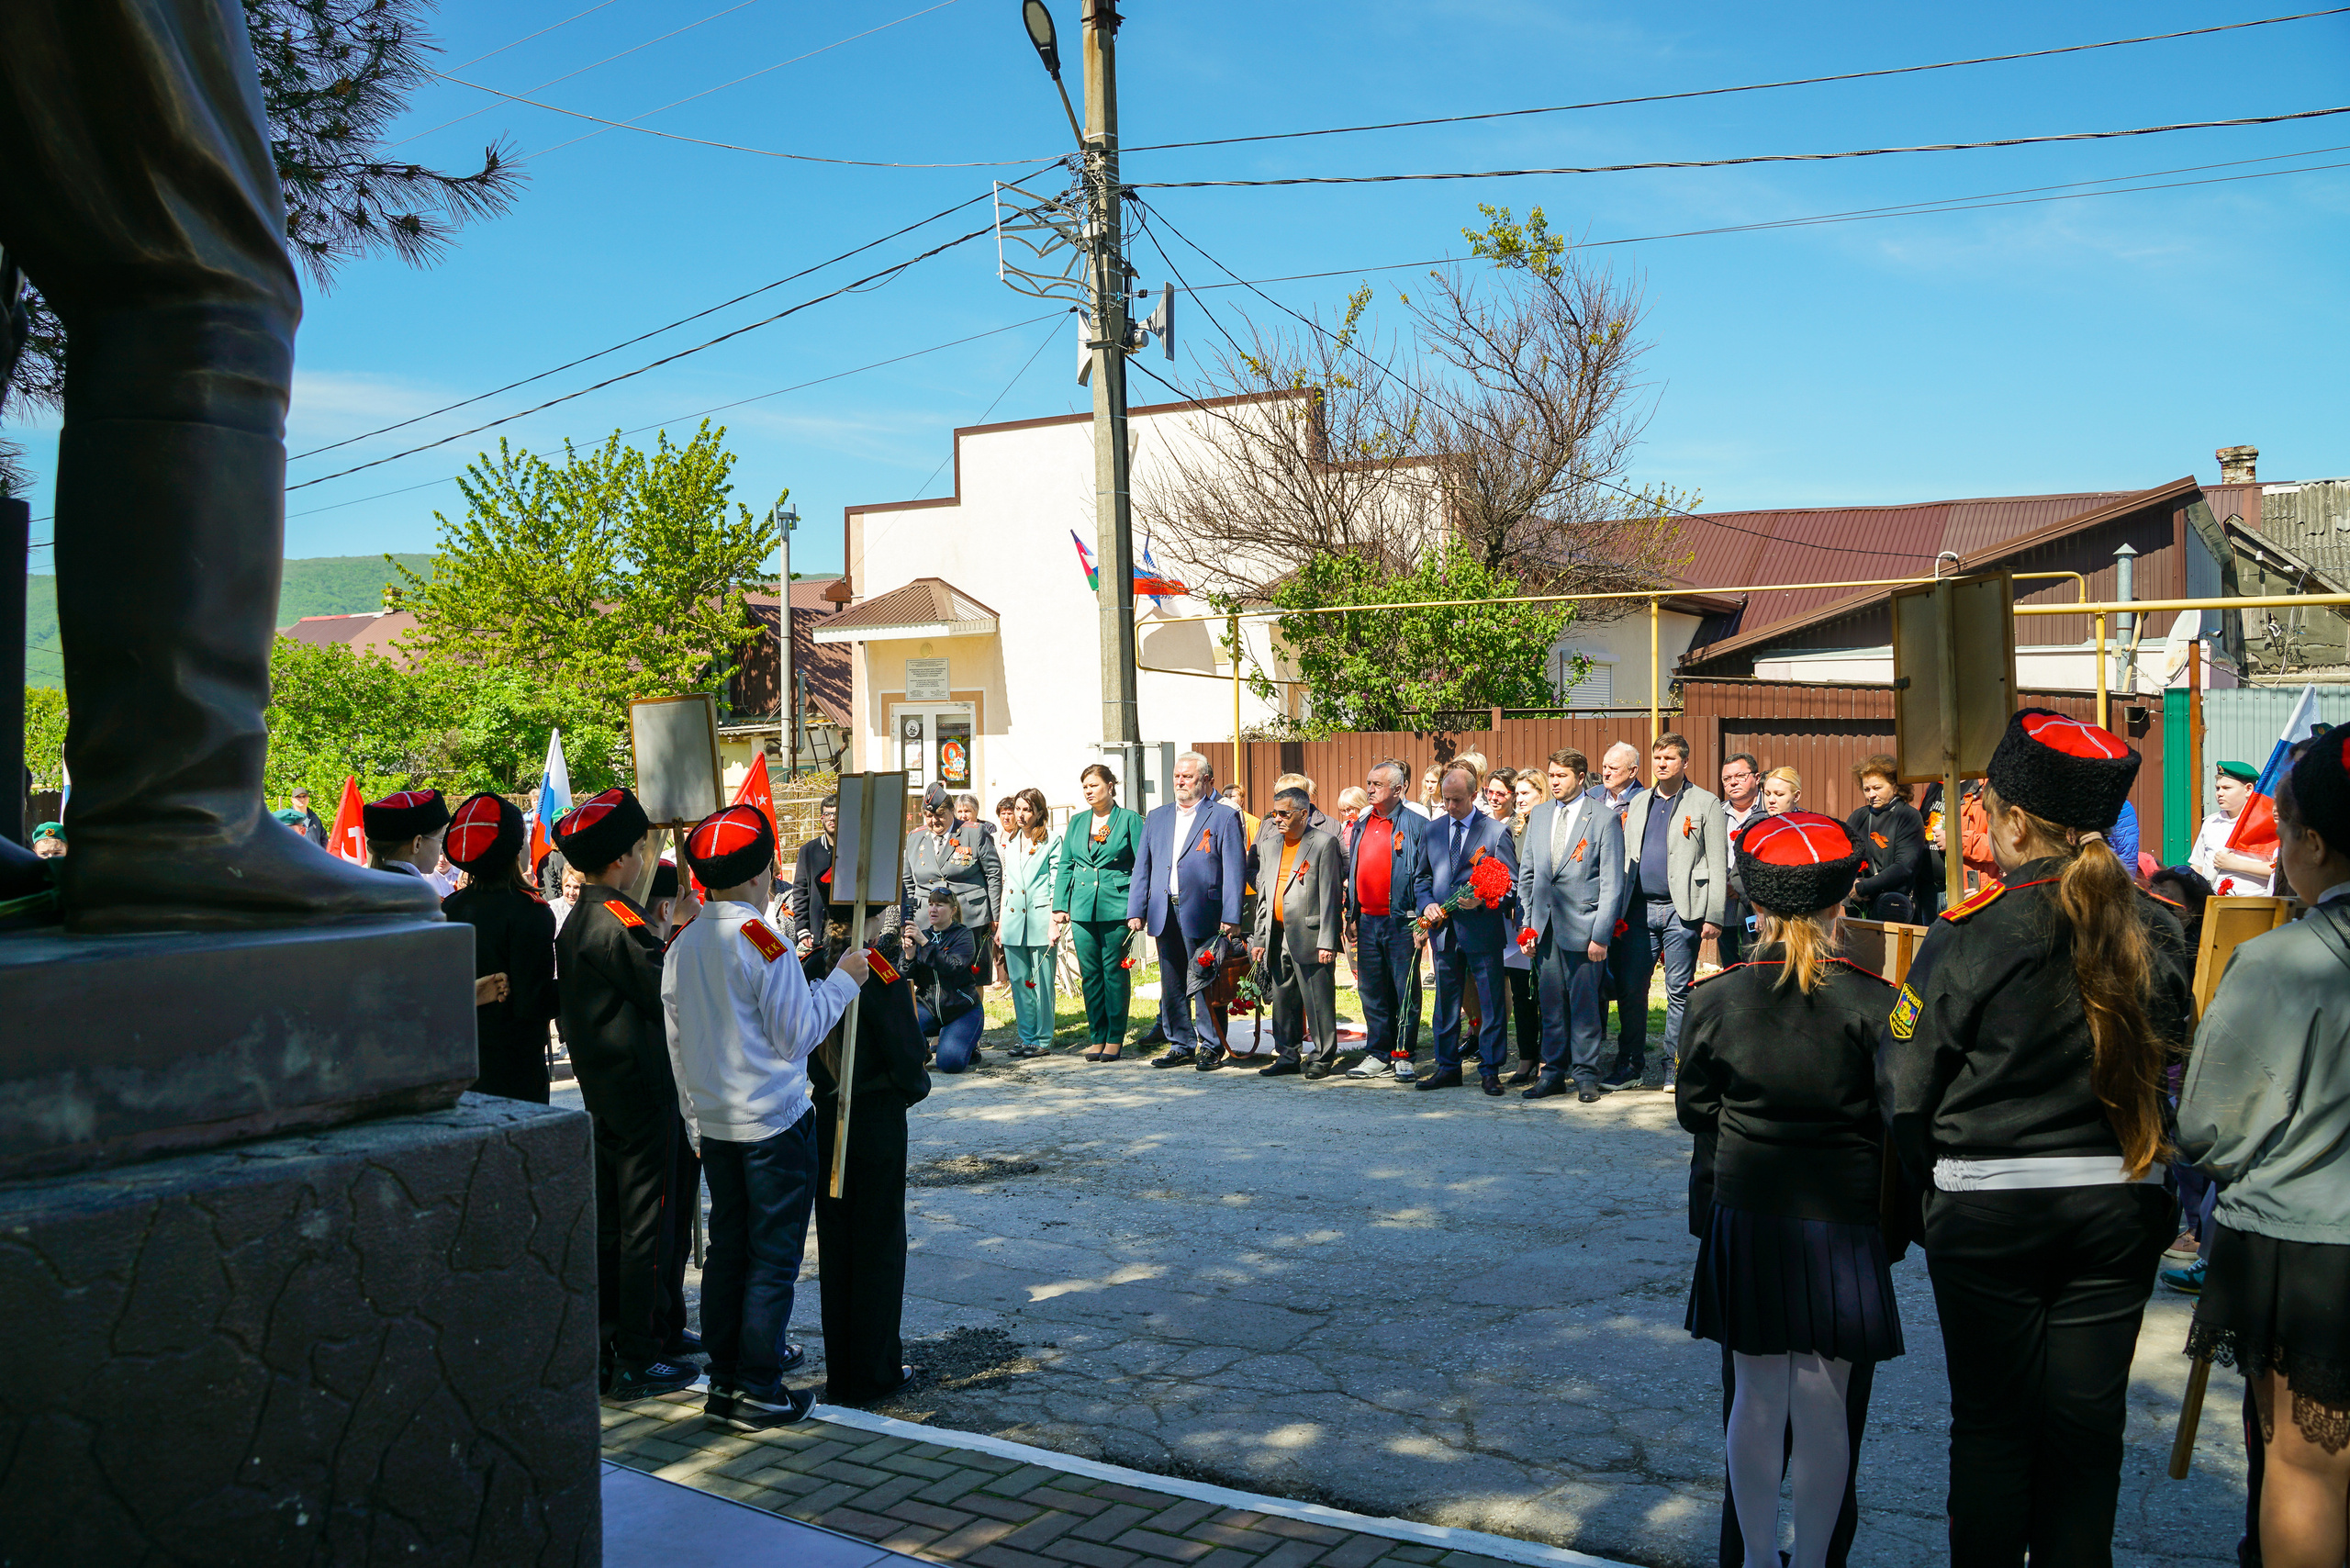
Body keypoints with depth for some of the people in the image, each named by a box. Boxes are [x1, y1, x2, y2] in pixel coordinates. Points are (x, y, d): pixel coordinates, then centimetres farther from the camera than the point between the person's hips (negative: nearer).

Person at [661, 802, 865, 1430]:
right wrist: (842, 979, -4)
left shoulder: (682, 945, 6)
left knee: (726, 1249, 15)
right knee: (774, 1258, 1)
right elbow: (797, 1033, -15)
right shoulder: (762, 941, -17)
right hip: (774, 1121, -7)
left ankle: (722, 1382, 21)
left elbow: (676, 1043, 13)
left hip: (715, 1122, 7)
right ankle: (758, 1393, 6)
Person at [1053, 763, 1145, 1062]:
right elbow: (1064, 866, 15)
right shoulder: (1077, 821, 13)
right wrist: (1060, 907, 6)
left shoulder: (1130, 819, 0)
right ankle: (1097, 1037, 15)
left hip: (1117, 908, -4)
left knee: (1115, 972, 0)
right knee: (1089, 974, 6)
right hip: (1083, 909, 4)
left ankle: (1115, 1038, 9)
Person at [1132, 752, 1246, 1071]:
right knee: (1172, 984, 10)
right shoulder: (1157, 817, 16)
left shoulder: (1224, 817, 0)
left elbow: (1234, 871, -6)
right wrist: (1136, 911, 6)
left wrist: (1231, 918, -13)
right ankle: (1181, 1045, 20)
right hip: (1164, 914, 5)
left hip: (1203, 915, -5)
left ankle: (1211, 1047, 10)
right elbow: (1142, 867, 15)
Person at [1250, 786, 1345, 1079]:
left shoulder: (1324, 843, -4)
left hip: (1310, 935, -6)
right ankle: (1287, 1055, 20)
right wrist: (1259, 938, 12)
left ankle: (1322, 1058, 8)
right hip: (1278, 936, 6)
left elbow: (1329, 895, -8)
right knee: (1283, 999, 10)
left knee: (1318, 999, -2)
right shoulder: (1268, 845, 15)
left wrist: (1327, 941, -13)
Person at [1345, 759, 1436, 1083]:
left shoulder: (1416, 825, -6)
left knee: (1405, 990, 2)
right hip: (1367, 921, 6)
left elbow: (1423, 877, -9)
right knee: (1371, 991, 10)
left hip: (1401, 922, -6)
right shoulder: (1362, 825, 13)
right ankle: (1378, 1056, 18)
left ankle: (1402, 1056, 10)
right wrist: (1351, 917, 15)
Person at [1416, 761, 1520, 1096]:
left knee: (1491, 1003, 1)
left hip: (1483, 929, -4)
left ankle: (1490, 1071, 10)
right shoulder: (1433, 830, 11)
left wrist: (1482, 899, -19)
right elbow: (1424, 877, 17)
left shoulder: (1496, 832, -3)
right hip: (1444, 930, 4)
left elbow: (1512, 884, -3)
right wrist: (1427, 905, -2)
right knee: (1446, 1004, 11)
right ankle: (1447, 1068, 21)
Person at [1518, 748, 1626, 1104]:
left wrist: (1601, 935, -11)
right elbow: (1526, 874, 16)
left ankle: (1586, 1074, 12)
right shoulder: (1539, 815, 12)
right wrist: (1526, 924, 9)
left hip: (1582, 927, -5)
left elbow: (1611, 883, -6)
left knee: (1584, 1002, 0)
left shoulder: (1604, 819, -4)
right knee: (1550, 1003, 9)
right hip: (1544, 926, 5)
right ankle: (1553, 1072, 18)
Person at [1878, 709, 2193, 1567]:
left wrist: (1935, 1184, 7)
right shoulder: (2153, 928, -1)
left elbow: (1904, 1087, -10)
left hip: (1989, 1210, -4)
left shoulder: (1971, 931, -14)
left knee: (1991, 1422, 9)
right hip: (2121, 1204, 4)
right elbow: (2174, 1062, 8)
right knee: (2089, 1422, 13)